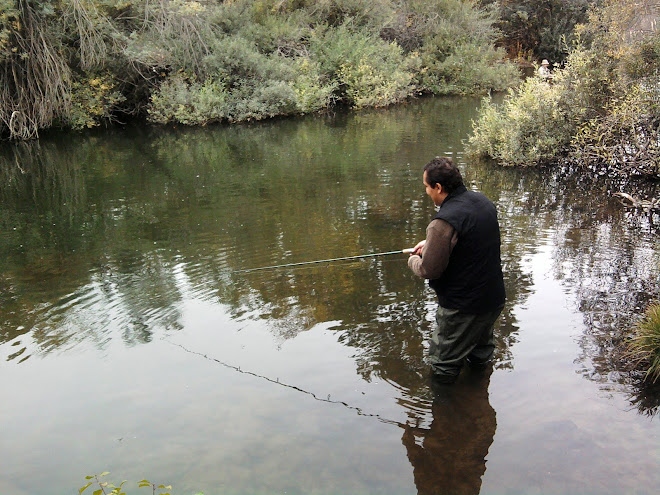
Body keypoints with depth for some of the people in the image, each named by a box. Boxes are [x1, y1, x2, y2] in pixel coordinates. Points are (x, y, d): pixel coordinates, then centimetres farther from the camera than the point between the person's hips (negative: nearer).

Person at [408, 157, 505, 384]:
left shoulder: (444, 222, -28)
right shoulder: (483, 201, 0)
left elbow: (430, 270, -21)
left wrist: (413, 260, 1)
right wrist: (431, 243, 15)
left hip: (462, 309, -9)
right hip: (494, 299, 10)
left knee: (443, 369, 9)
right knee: (480, 355, 32)